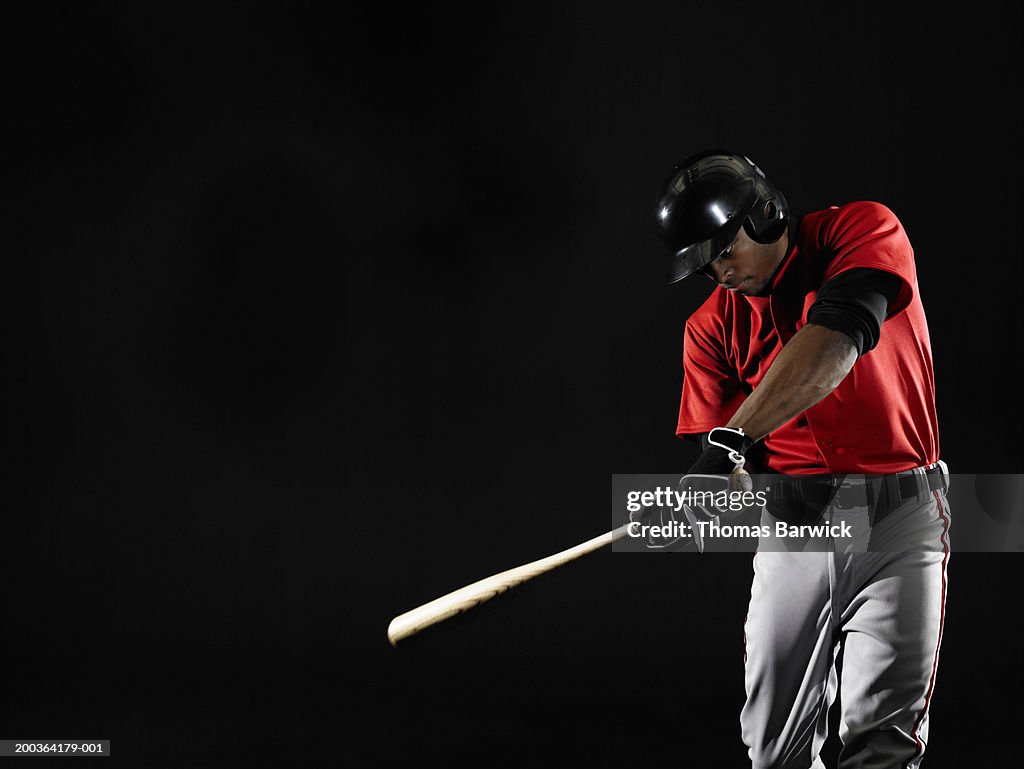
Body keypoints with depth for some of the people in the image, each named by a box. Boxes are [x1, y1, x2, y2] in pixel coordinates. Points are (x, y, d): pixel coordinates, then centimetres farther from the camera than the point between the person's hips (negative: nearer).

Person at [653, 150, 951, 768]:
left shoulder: (865, 230, -7)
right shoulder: (713, 326, 5)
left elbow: (838, 336, -25)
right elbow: (709, 442, 2)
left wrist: (734, 438, -34)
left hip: (899, 512, -3)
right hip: (794, 518, 4)